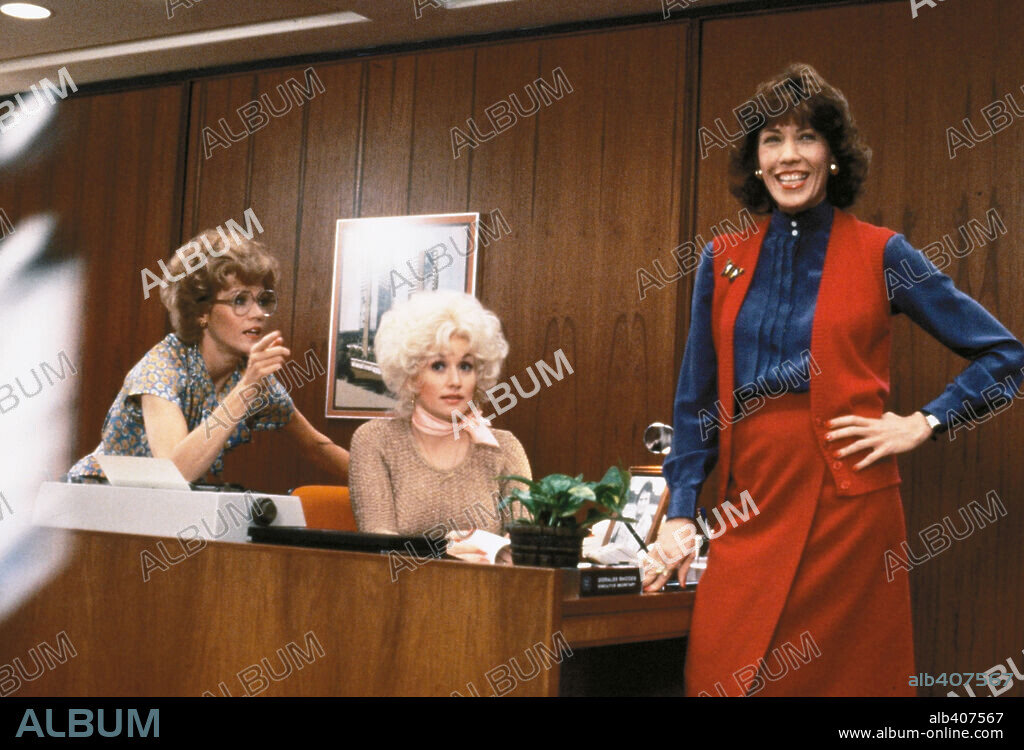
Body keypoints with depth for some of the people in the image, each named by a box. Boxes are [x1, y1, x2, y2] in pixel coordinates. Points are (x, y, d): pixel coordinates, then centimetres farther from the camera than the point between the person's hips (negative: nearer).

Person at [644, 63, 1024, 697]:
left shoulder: (880, 254, 1)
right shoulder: (723, 261, 10)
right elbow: (697, 401, 11)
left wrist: (923, 424, -5)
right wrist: (680, 515, 5)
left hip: (847, 504, -2)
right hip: (750, 511, 3)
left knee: (844, 676, 4)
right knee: (719, 676, 0)